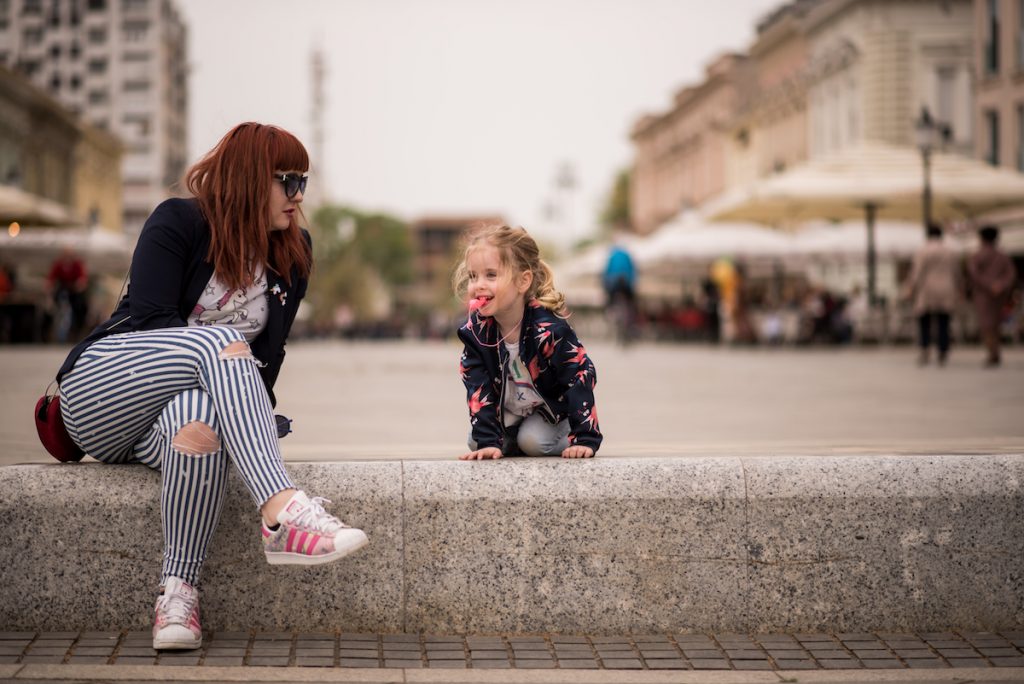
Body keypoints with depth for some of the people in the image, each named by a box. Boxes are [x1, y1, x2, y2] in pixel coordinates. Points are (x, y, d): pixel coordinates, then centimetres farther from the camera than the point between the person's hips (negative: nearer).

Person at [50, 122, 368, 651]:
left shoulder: (293, 255, 10)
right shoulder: (178, 222, -5)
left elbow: (267, 351, 10)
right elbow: (150, 321, -13)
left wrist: (246, 405, -6)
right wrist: (220, 356, -22)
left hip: (165, 420, 3)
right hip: (100, 389, -3)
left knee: (198, 420, -38)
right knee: (220, 340, -34)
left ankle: (179, 590, -36)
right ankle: (282, 513, -51)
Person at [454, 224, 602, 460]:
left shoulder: (548, 328, -33)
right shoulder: (476, 330, -21)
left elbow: (581, 375, -30)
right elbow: (478, 388, -18)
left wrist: (585, 440, -34)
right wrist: (488, 442, -28)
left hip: (552, 409, -4)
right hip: (507, 413, 4)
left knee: (533, 441, -25)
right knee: (475, 441, -11)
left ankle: (562, 442, 6)